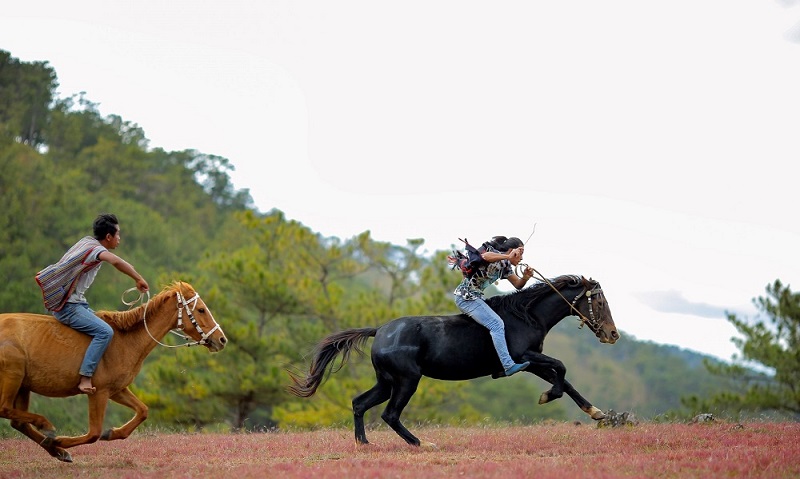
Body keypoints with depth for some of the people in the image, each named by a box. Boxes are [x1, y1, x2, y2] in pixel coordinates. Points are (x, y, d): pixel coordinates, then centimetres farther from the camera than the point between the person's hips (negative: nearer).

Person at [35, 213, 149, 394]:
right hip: (67, 306, -11)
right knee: (105, 331, -23)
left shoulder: (88, 242, 12)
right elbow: (116, 261, -37)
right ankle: (85, 378, -25)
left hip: (76, 302, 11)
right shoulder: (95, 249, -17)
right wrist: (139, 279, -30)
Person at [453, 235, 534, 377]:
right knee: (497, 324, -20)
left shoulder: (505, 265, 14)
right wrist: (508, 257, -42)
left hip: (475, 297, 11)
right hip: (466, 297, -11)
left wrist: (525, 277, -3)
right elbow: (485, 256, -38)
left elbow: (518, 285, 18)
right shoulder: (495, 256, -13)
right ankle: (509, 366, -28)